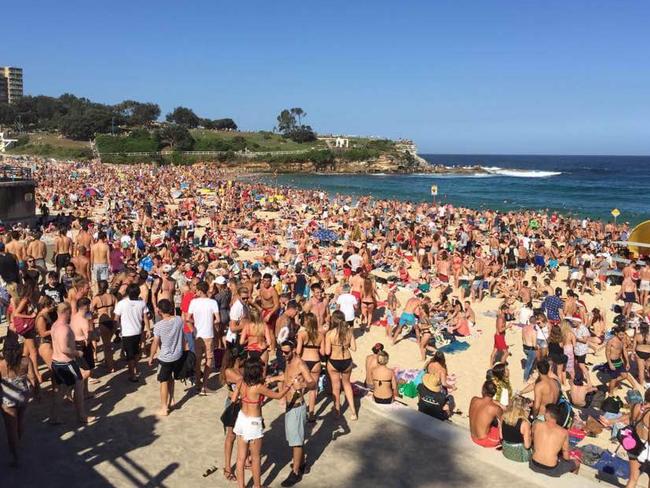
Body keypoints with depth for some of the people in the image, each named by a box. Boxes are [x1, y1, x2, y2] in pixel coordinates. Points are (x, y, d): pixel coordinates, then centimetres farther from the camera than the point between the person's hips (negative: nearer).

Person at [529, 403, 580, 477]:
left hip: (534, 465, 2)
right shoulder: (564, 432, -8)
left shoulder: (536, 425, -6)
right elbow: (566, 456, 2)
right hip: (551, 470, -2)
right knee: (576, 462, 24)